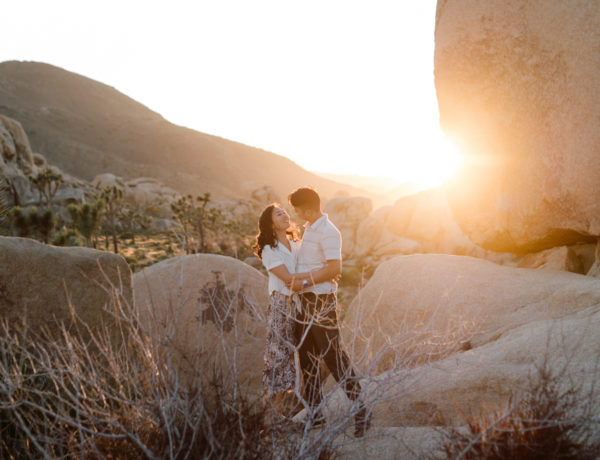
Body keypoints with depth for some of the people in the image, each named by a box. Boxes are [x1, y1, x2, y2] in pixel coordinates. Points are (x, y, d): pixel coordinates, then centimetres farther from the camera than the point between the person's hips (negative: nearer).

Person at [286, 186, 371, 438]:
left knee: (333, 356, -7)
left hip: (322, 302, -9)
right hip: (305, 301, 9)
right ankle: (315, 412, 22)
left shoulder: (328, 232, -14)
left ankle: (361, 411, 2)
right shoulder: (309, 229, 15)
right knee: (306, 357, 12)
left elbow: (335, 269, -21)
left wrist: (304, 281, -20)